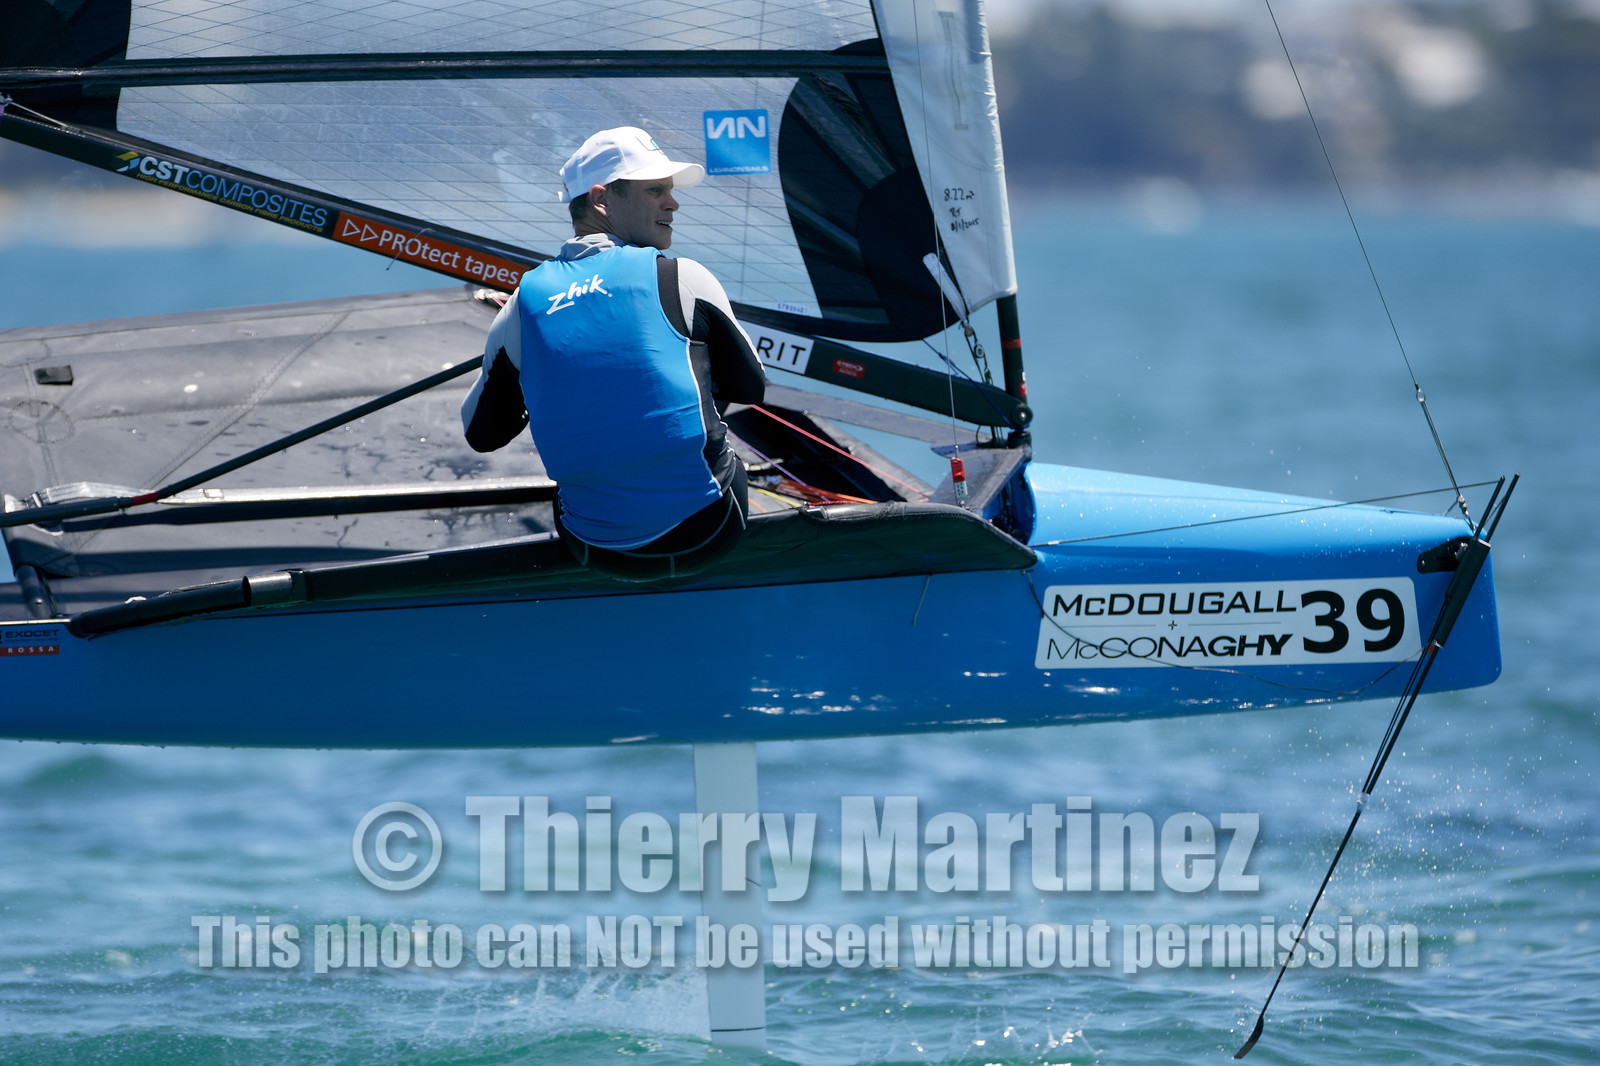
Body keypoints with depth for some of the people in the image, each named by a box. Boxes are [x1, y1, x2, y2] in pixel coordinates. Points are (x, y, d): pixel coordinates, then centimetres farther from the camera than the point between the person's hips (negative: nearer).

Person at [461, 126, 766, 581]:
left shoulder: (525, 303, 2)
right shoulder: (684, 279, -6)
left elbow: (480, 434, 13)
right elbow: (750, 389, 8)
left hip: (597, 555, 2)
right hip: (705, 541, -2)